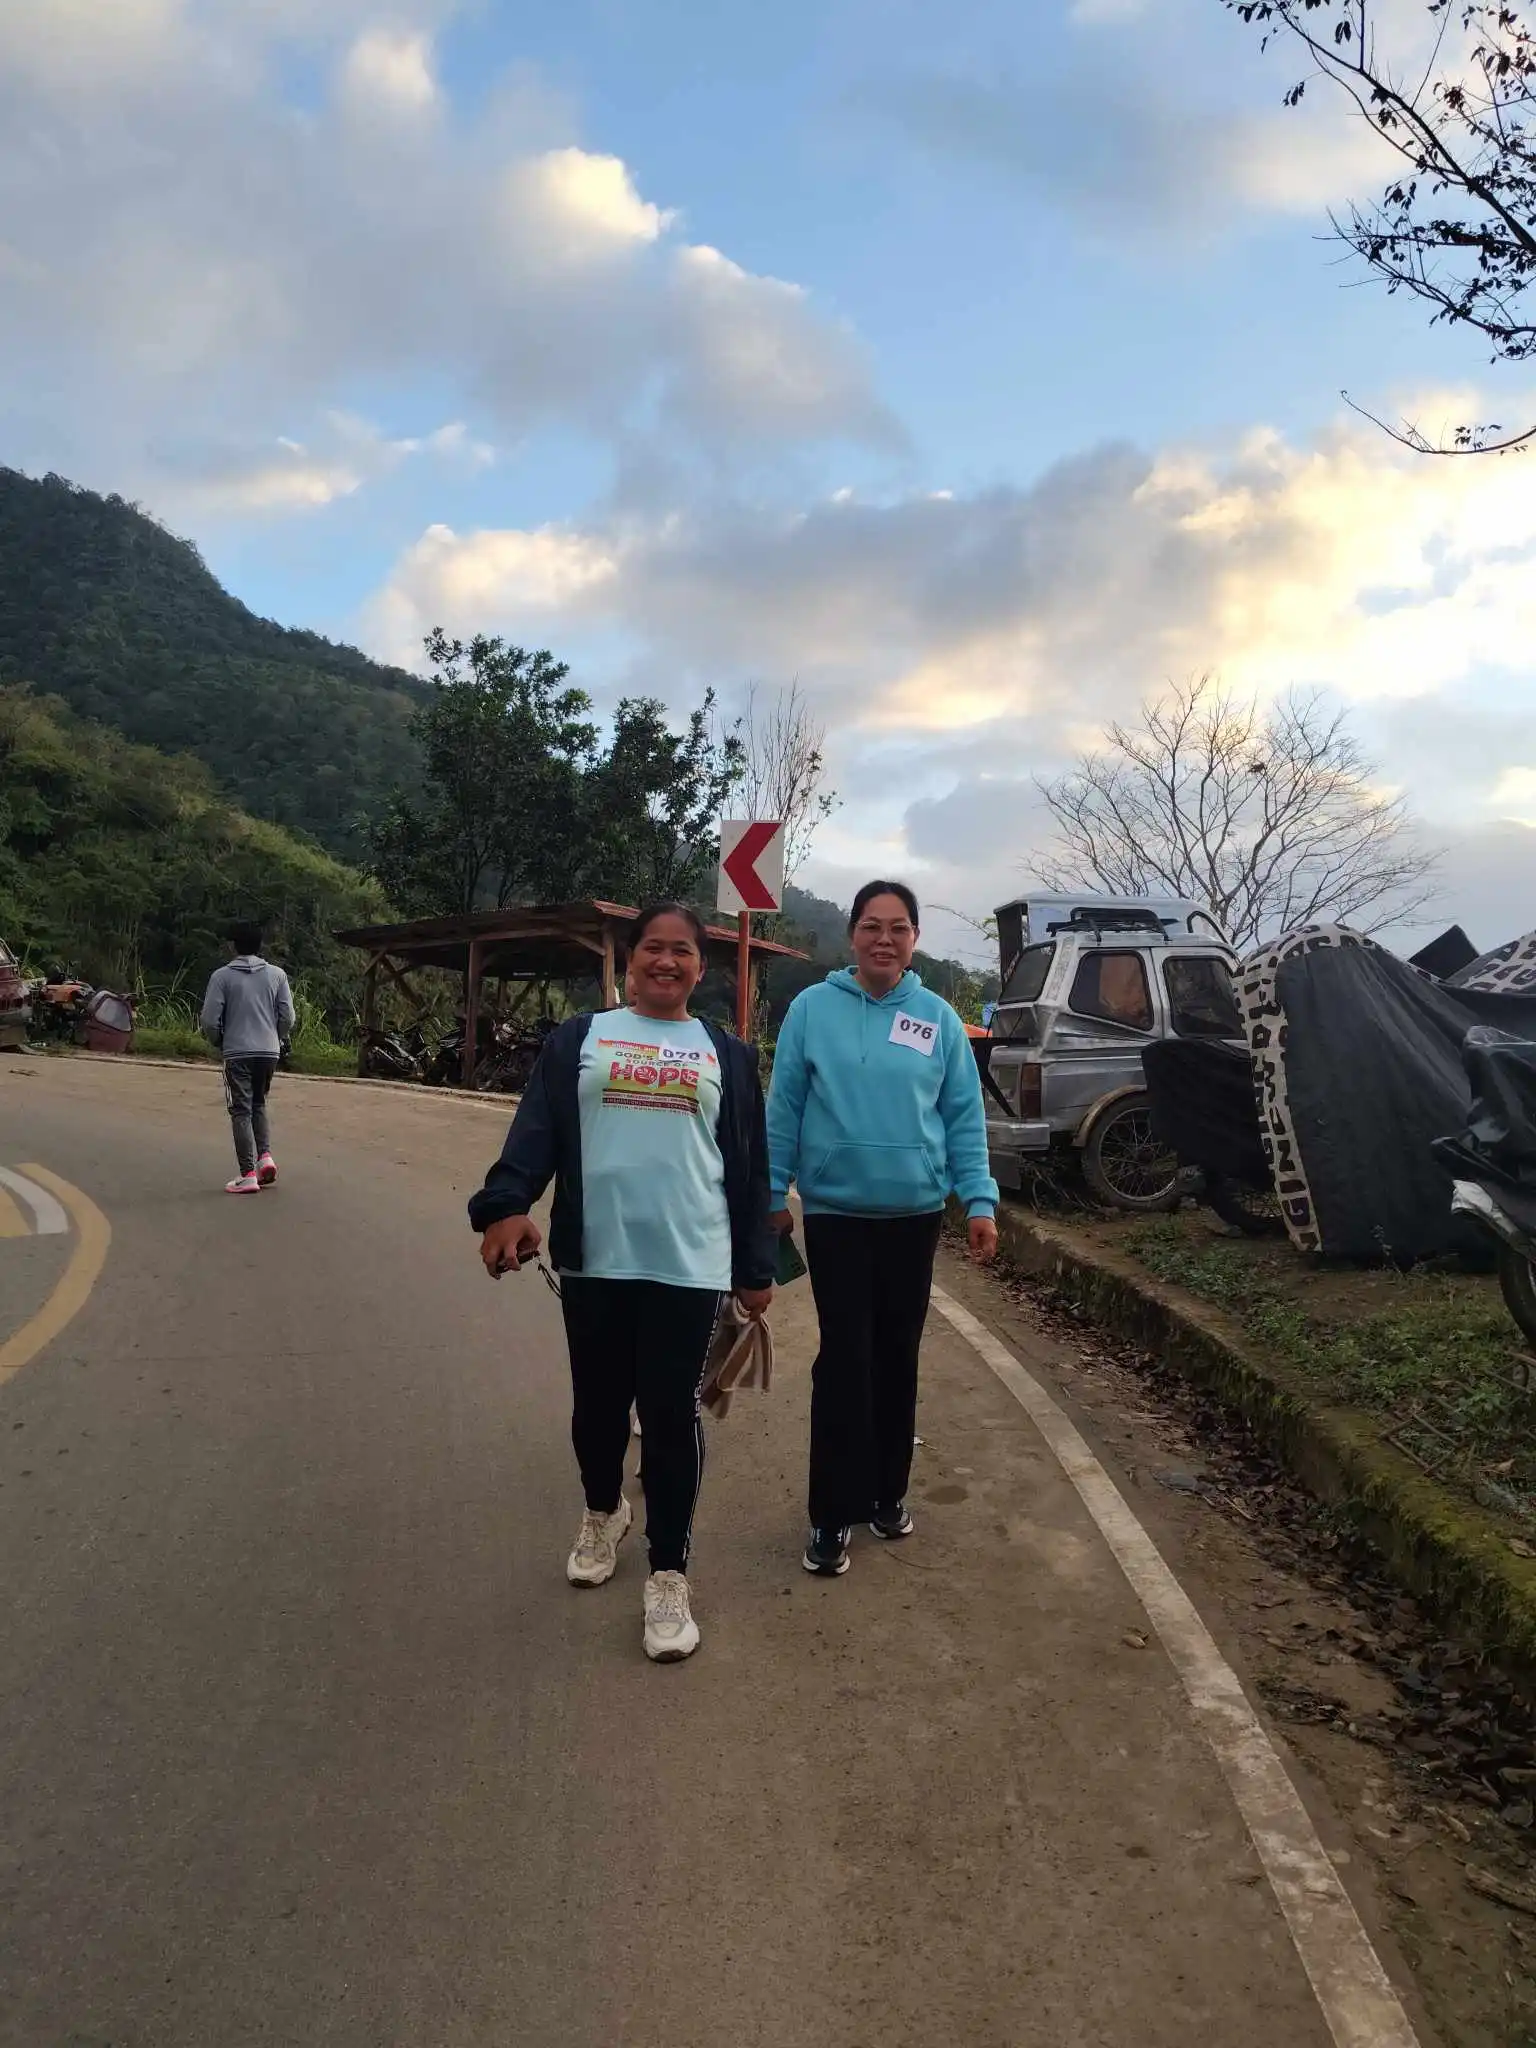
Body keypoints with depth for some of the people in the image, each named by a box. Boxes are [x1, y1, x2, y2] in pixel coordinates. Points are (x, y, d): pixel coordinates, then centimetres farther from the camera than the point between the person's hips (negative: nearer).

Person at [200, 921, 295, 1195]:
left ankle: (248, 1175, -2)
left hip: (238, 1053, -3)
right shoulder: (277, 974, 4)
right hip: (269, 1052, 3)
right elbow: (288, 1017, 2)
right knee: (259, 1105, 21)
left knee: (241, 1111, 1)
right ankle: (265, 1156, 2)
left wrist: (218, 1041, 15)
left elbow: (210, 1019, -6)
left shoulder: (222, 976, -4)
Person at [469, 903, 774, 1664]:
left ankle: (668, 1576, 16)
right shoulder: (577, 1039, 8)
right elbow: (537, 1129, -2)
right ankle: (603, 1512, 43)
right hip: (594, 1262, 1)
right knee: (598, 1404, 15)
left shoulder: (728, 1055, 10)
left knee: (671, 1416, 1)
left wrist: (755, 1268, 8)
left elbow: (749, 1167, 9)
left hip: (690, 1267, -1)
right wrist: (506, 1203, -20)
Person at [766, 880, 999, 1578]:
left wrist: (979, 1202, -5)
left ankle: (888, 1492, 31)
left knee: (897, 1359, 14)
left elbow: (965, 1119, 2)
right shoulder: (812, 1008, -5)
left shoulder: (939, 1019, 1)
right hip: (834, 1214, -2)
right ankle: (833, 1514, 11)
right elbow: (784, 1109, -2)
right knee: (844, 1362, -1)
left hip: (915, 1214, 2)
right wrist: (773, 1196, -1)